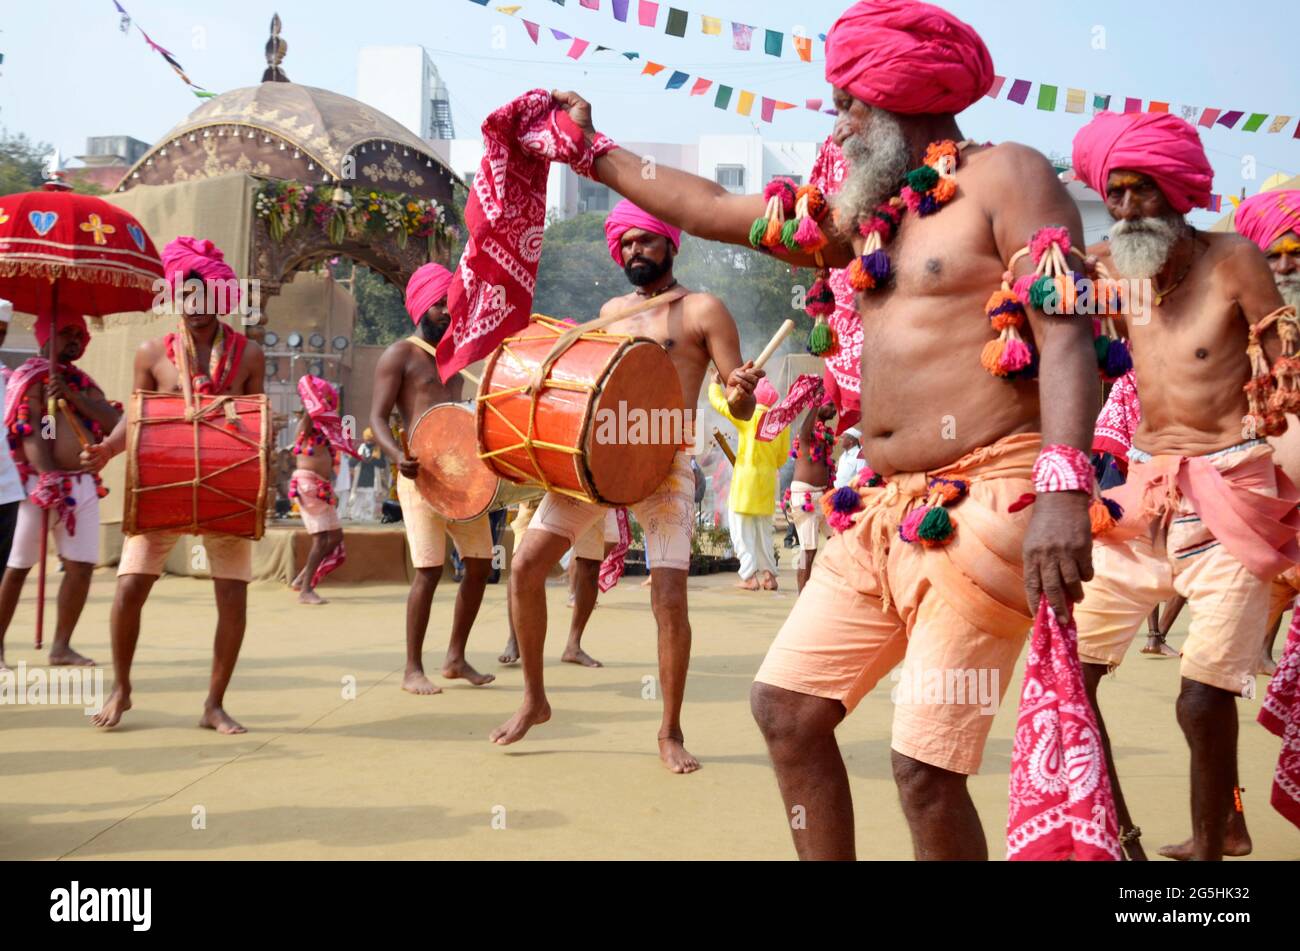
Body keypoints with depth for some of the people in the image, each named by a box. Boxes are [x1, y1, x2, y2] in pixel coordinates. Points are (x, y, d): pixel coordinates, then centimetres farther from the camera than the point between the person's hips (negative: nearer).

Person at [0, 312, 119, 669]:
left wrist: (70, 394, -9)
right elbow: (29, 431, -14)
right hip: (41, 482, -6)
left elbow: (113, 421, 3)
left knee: (81, 566, 2)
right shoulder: (31, 377, -1)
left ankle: (61, 647, 10)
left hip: (83, 484, 6)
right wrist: (50, 479, -25)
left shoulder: (83, 382, 18)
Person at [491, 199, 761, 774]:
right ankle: (534, 699, 12)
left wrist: (741, 392, -28)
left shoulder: (703, 311, 1)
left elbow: (740, 409, -5)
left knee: (669, 599, -14)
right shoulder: (611, 312, 17)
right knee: (525, 565, -6)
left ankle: (671, 733, 6)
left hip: (665, 465, -4)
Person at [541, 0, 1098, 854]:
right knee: (786, 704, 6)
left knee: (926, 768, -10)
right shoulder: (867, 212, 19)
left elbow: (1068, 337, -15)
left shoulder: (1006, 177, -3)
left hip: (986, 502, -8)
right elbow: (716, 210, 25)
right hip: (886, 510, 8)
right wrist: (593, 152, 30)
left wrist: (1063, 491, -28)